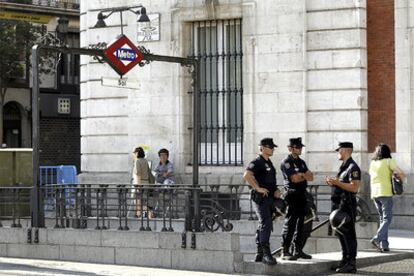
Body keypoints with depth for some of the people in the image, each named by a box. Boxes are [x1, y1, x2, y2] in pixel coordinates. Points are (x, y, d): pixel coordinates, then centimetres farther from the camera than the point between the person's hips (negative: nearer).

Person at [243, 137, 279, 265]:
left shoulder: (269, 163, 19)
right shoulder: (257, 162, -10)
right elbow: (247, 175, -27)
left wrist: (276, 190, 8)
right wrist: (258, 188, -26)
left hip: (269, 198, 9)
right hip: (260, 198, -9)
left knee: (263, 226, 13)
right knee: (266, 224, -18)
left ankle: (259, 254, 20)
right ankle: (266, 254, -23)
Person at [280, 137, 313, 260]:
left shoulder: (301, 162, 19)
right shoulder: (286, 162, -7)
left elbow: (311, 177, 10)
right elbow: (294, 179, -17)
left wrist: (301, 175, -10)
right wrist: (305, 176, 0)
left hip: (302, 196, 8)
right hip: (292, 196, -8)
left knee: (300, 223, 9)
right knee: (290, 224, -8)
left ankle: (298, 250, 15)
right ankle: (285, 252, -7)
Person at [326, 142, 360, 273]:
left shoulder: (353, 167, -13)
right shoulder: (343, 166, 18)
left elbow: (354, 187, -21)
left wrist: (337, 182, -21)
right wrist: (333, 183, 8)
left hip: (347, 205, -10)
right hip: (339, 204, 10)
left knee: (348, 234, -7)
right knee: (340, 233, 13)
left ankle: (351, 264, -5)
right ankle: (345, 261, 21)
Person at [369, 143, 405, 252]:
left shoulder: (372, 163, 12)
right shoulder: (389, 161, -4)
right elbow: (402, 173, -13)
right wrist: (400, 178, 8)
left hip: (374, 194, 6)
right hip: (385, 193, -6)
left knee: (382, 218, 13)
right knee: (387, 219, -5)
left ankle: (384, 244, 6)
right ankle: (377, 238, -25)